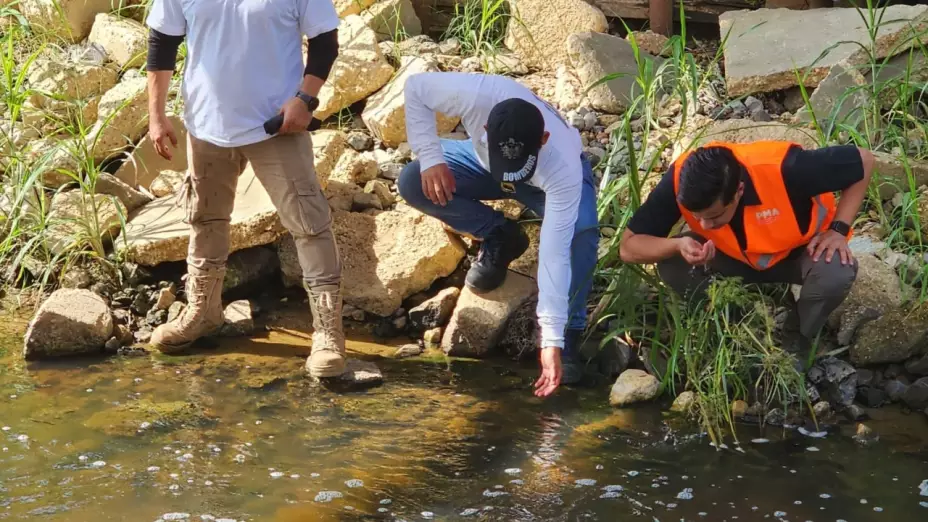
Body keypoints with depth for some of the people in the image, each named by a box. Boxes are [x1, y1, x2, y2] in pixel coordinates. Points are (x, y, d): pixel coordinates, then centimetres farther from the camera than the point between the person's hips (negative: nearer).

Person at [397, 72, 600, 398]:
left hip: (546, 183, -3)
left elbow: (555, 253, -43)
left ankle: (570, 333, -14)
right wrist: (430, 158, -33)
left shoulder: (563, 167, -44)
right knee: (413, 183, -23)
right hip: (485, 162, 3)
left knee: (581, 232, -34)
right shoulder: (477, 95, -43)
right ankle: (500, 238, -1)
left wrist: (552, 340, -44)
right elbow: (415, 88, -23)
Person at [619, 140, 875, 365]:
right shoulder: (680, 178, -32)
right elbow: (628, 247, -23)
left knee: (836, 272, -34)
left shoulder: (783, 168, -40)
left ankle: (800, 343, -3)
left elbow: (863, 160, -24)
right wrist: (678, 245, -42)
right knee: (673, 267, -25)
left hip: (801, 251, -2)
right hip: (736, 257, 2)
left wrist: (838, 229, -29)